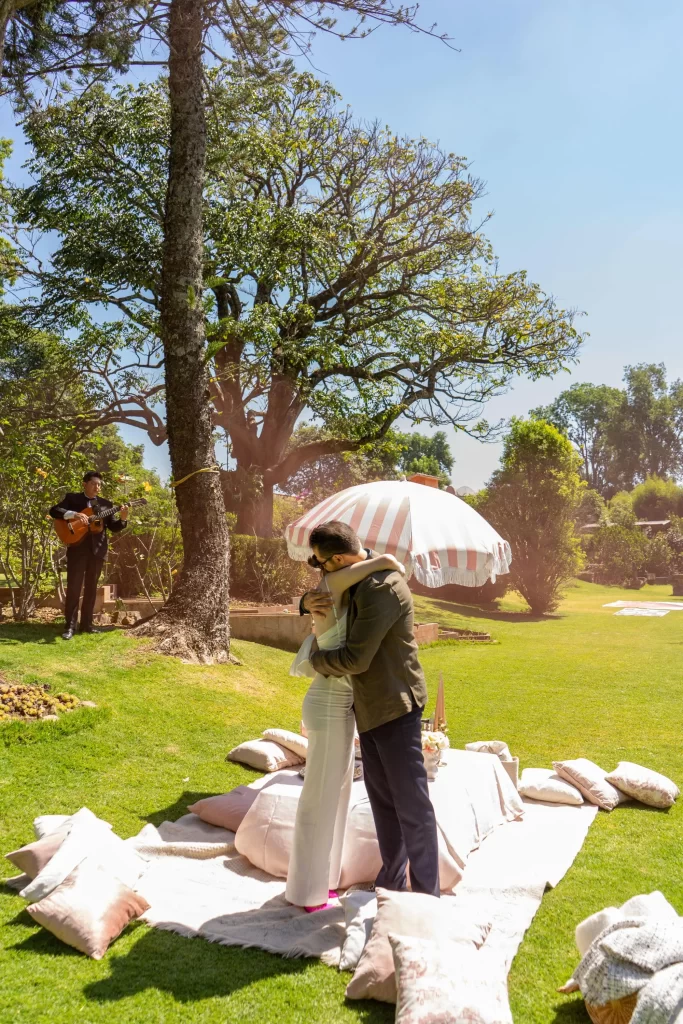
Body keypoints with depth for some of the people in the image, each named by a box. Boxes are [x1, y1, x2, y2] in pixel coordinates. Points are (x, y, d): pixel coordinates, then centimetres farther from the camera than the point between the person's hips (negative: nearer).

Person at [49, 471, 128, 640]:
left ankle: (86, 624, 15)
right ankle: (70, 626, -1)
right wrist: (74, 514, -22)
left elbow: (113, 527, 9)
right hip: (77, 548, -3)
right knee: (74, 587, -5)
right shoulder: (72, 498, 6)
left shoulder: (106, 504, 13)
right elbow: (54, 510, -8)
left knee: (91, 588, 8)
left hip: (97, 550, 3)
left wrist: (122, 519, -12)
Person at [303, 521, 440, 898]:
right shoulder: (357, 580, 5)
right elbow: (327, 597, 21)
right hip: (370, 708, 10)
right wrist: (308, 601, -5)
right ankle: (392, 880, 31)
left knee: (411, 803, 1)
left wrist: (316, 659, -8)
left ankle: (427, 892, 13)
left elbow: (355, 659, -27)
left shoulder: (382, 588, -25)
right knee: (381, 797, 17)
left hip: (395, 708, -10)